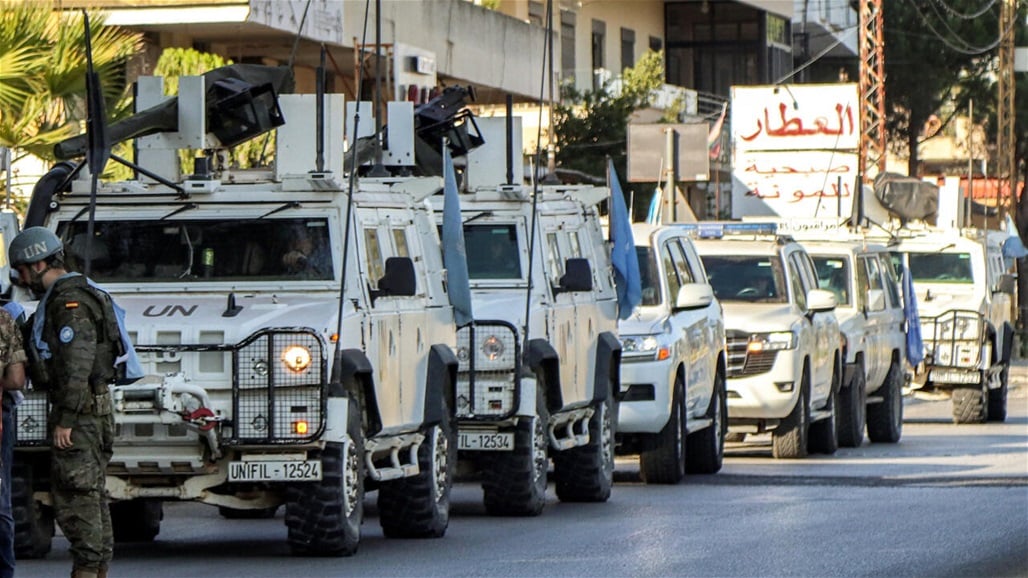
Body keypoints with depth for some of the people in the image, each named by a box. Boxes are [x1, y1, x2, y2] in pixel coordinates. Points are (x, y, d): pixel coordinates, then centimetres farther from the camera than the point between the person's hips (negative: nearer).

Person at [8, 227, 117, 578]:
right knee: (90, 493, 12)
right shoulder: (62, 299, 18)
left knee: (75, 495, -10)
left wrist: (65, 420, -23)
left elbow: (77, 364, -22)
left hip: (80, 409, -11)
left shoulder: (70, 302, -15)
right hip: (91, 408, 11)